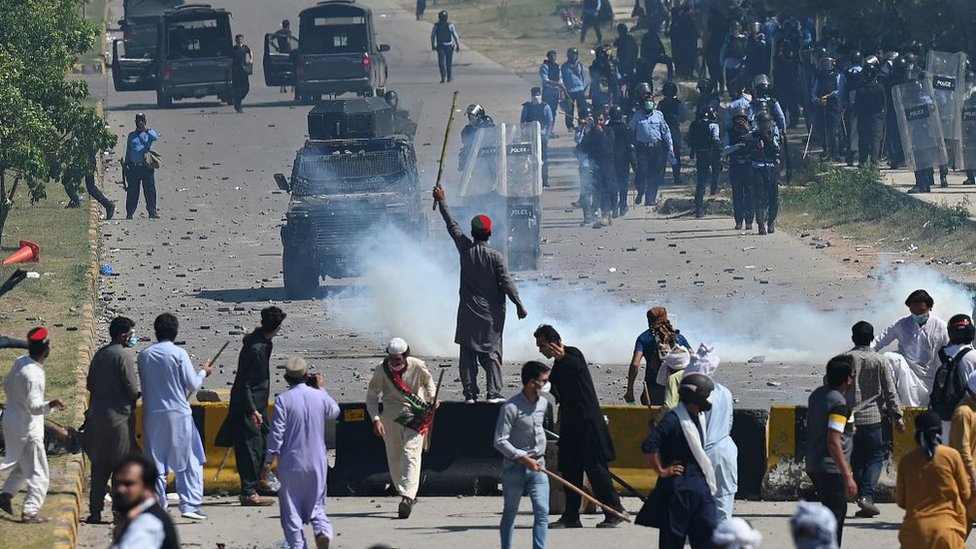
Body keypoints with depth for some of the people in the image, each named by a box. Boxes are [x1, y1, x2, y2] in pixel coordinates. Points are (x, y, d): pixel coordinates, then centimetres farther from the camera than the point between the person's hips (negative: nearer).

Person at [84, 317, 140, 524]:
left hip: (97, 416, 7)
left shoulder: (99, 355, 11)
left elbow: (89, 384, 15)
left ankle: (95, 512, 8)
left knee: (99, 466, 9)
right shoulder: (123, 355, -12)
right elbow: (133, 389, -15)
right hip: (119, 415, -7)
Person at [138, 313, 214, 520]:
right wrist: (204, 372, 13)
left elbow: (143, 385, 9)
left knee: (156, 463, 8)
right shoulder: (179, 354, -10)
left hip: (153, 415, 3)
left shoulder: (144, 356, 2)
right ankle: (189, 505, -5)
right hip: (178, 414, -3)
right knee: (190, 461, 5)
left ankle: (159, 507, 8)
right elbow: (192, 384, -5)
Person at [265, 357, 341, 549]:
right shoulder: (320, 397, 0)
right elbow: (334, 412, 23)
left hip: (290, 463, -3)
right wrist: (321, 388, 30)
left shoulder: (283, 400, -9)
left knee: (291, 510, 5)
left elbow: (277, 433, -12)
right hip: (317, 462, 3)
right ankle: (322, 531, -15)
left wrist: (268, 460, -5)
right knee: (316, 506, 11)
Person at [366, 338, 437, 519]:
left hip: (415, 415, -2)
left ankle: (407, 497, -26)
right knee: (394, 457, 7)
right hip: (391, 416, 2)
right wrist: (376, 419, -15)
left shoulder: (417, 366, -9)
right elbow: (371, 395, -3)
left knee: (411, 454, -17)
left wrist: (432, 398, -5)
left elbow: (428, 381, 13)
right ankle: (407, 495, 24)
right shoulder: (382, 371, -9)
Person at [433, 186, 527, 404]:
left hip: (468, 312, 2)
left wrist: (441, 201, 21)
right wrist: (519, 305, -3)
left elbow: (452, 226, 9)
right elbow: (507, 283, -12)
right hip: (491, 313, -2)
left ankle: (470, 393, 2)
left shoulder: (465, 249, -4)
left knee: (468, 353, 6)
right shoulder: (495, 257, -11)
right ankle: (493, 392, -9)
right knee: (491, 353, 0)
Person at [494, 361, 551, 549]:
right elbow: (500, 442, -18)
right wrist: (524, 459, -20)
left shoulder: (543, 403, 4)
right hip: (514, 467, -5)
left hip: (537, 466, 5)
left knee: (542, 511, -6)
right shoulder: (511, 407, -17)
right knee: (510, 512, 8)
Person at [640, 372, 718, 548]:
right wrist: (661, 471, -14)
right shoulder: (674, 419, -17)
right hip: (677, 488, -7)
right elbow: (649, 446, -27)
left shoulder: (699, 418, 8)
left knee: (707, 535, 2)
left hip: (700, 486, 7)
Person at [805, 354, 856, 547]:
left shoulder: (817, 394, 8)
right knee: (833, 518, -5)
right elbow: (833, 443, -25)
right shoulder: (838, 403, -20)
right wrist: (847, 477, -24)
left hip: (813, 465, 9)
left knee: (839, 510, 24)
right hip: (831, 470, -9)